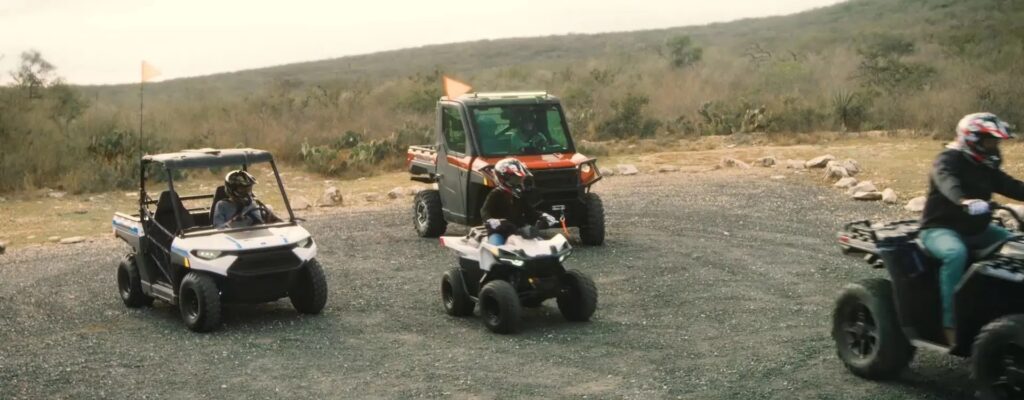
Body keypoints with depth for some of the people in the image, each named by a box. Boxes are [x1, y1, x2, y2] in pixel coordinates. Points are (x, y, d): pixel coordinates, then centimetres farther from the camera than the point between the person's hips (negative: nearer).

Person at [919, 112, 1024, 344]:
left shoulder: (986, 167, 12)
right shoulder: (948, 160, -13)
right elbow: (948, 182, -35)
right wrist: (964, 201, -56)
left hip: (975, 230, 8)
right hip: (940, 229, -8)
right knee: (956, 253, -37)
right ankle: (951, 322, -34)